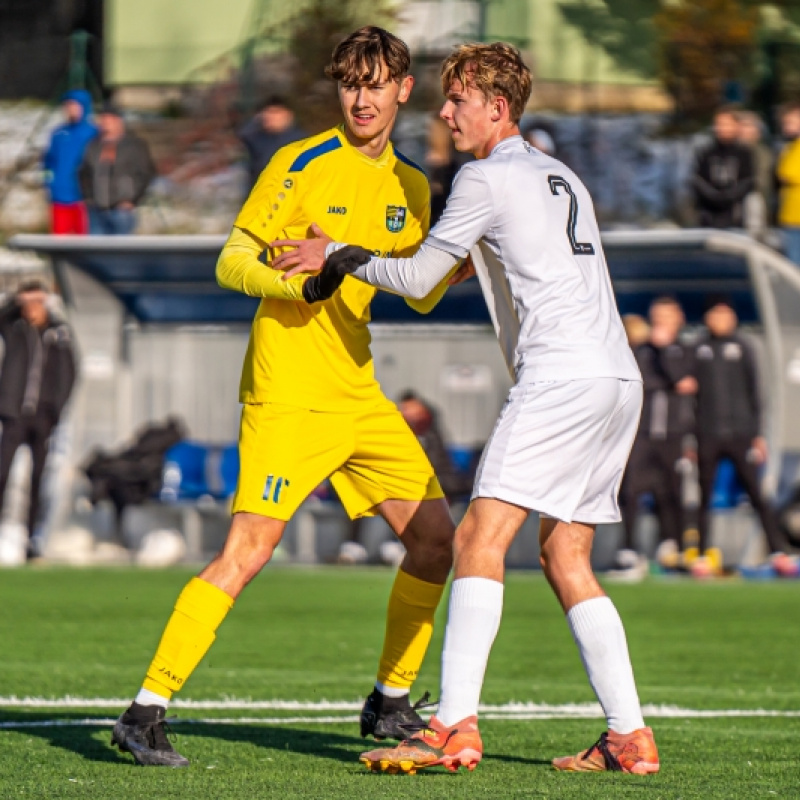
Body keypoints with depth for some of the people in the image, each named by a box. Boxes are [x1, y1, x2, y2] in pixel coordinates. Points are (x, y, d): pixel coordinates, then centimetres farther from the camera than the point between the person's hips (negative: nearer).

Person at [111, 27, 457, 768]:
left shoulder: (410, 186, 13)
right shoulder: (303, 164, -7)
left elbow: (419, 294, 19)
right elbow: (230, 262, -10)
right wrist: (291, 282, -28)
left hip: (360, 394, 7)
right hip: (288, 393, -7)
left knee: (435, 538, 6)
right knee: (247, 549, -17)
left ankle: (390, 702, 22)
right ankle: (145, 712, -16)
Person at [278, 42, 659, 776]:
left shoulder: (488, 178, -1)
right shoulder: (563, 179, 24)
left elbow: (417, 279, 2)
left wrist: (344, 259, 18)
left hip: (562, 377, -9)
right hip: (619, 377, 9)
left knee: (480, 538, -12)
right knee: (565, 559, 11)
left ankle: (456, 728, -21)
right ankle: (629, 737, 4)